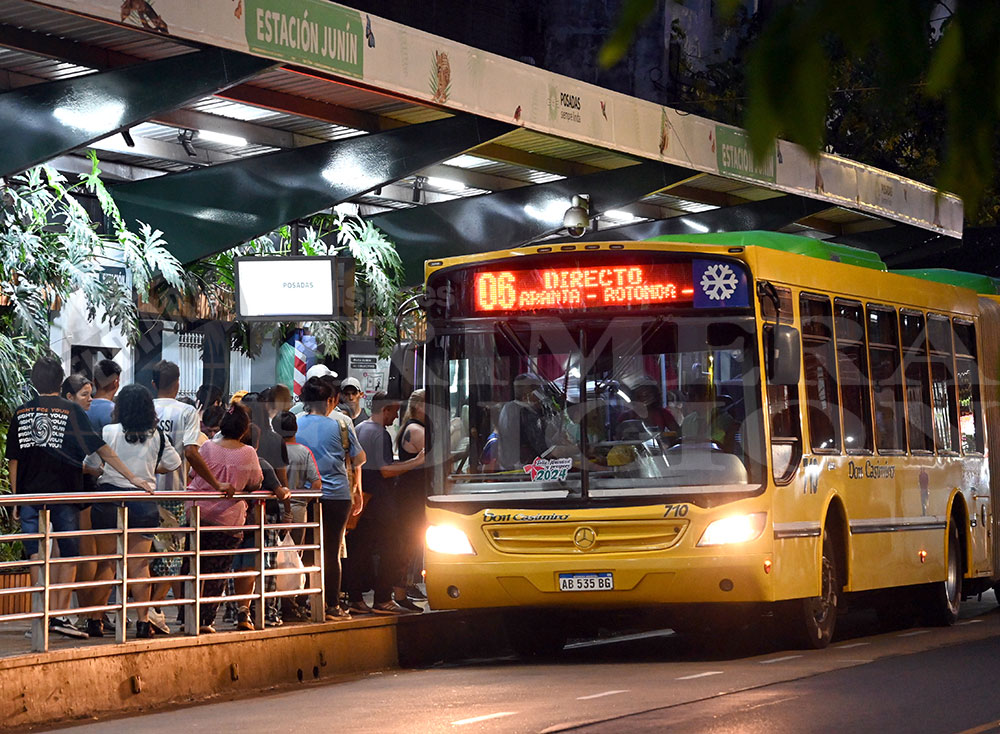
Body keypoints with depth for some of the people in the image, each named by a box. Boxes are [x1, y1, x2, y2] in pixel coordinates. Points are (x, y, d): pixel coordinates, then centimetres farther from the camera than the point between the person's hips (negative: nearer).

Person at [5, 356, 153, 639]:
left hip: (30, 494, 2)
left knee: (37, 556, 5)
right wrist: (132, 477, -4)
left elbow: (13, 459, 7)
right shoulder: (71, 411, -3)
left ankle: (44, 616, 1)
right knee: (68, 554, 5)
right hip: (64, 493, -2)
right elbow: (101, 448, -6)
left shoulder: (21, 413, 5)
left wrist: (16, 497, 15)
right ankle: (61, 616, -1)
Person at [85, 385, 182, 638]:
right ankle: (143, 621, 1)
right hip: (143, 503, 1)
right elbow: (174, 463, 10)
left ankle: (95, 619, 5)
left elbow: (92, 464, -1)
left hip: (109, 499, -1)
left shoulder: (109, 432, -4)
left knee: (106, 563, 6)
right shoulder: (156, 435, 1)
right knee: (139, 565, 5)